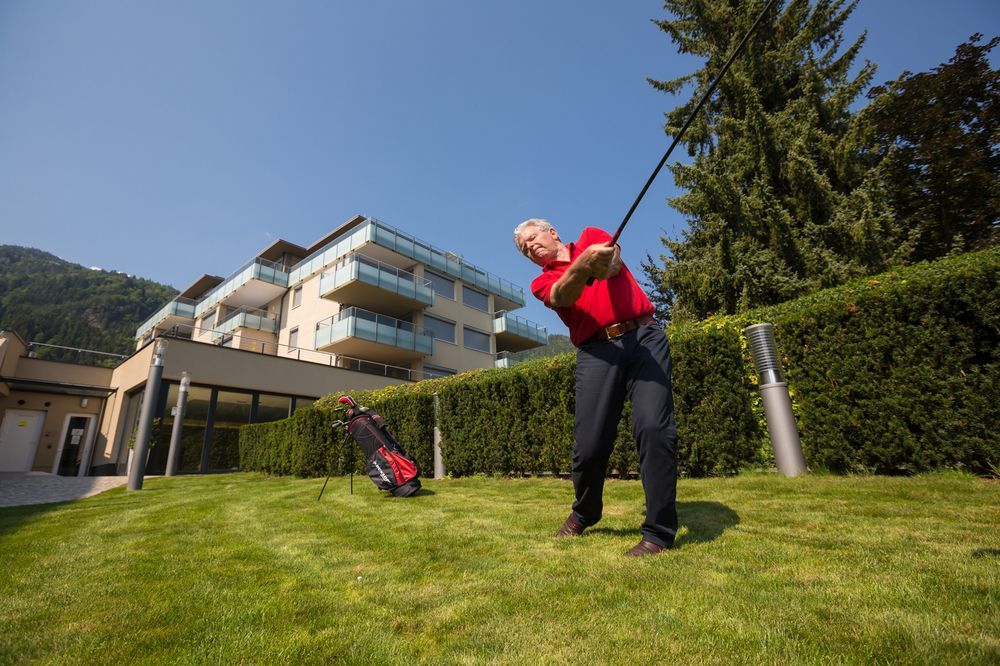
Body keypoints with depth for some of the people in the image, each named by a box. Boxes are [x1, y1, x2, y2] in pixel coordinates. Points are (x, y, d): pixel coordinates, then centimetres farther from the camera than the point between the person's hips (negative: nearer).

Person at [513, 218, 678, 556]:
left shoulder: (592, 236, 20)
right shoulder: (542, 282, 14)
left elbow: (612, 257, -3)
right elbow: (563, 295, -10)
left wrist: (605, 262, -28)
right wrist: (583, 265, -31)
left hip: (644, 336, 0)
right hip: (597, 351, 0)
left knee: (654, 427, -17)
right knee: (589, 444, -7)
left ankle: (659, 531, -2)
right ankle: (583, 513, 23)